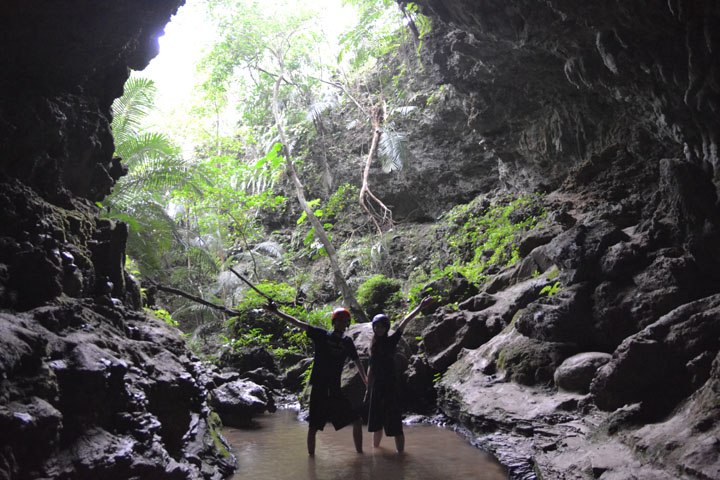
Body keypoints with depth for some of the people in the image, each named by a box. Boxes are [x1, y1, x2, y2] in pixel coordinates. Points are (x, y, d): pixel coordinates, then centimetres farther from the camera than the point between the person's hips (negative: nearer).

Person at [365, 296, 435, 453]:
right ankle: (375, 450, 34)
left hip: (390, 388, -6)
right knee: (376, 423, 18)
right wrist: (368, 389, 18)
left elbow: (404, 322, -18)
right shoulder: (374, 345, 10)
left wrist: (420, 307, -28)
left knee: (395, 425, -6)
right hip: (376, 388, 6)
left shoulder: (391, 340, -5)